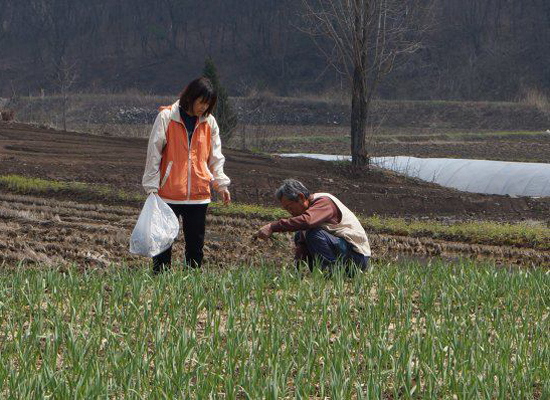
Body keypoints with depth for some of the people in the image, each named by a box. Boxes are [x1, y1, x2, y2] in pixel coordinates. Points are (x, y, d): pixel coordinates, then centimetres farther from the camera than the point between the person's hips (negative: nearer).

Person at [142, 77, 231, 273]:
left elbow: (215, 155, 14)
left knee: (195, 243, 7)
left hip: (199, 194, 4)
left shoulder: (209, 122, 7)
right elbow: (154, 153, -3)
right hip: (169, 194, -4)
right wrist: (152, 187, -6)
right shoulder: (166, 117, -5)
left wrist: (221, 183, 1)